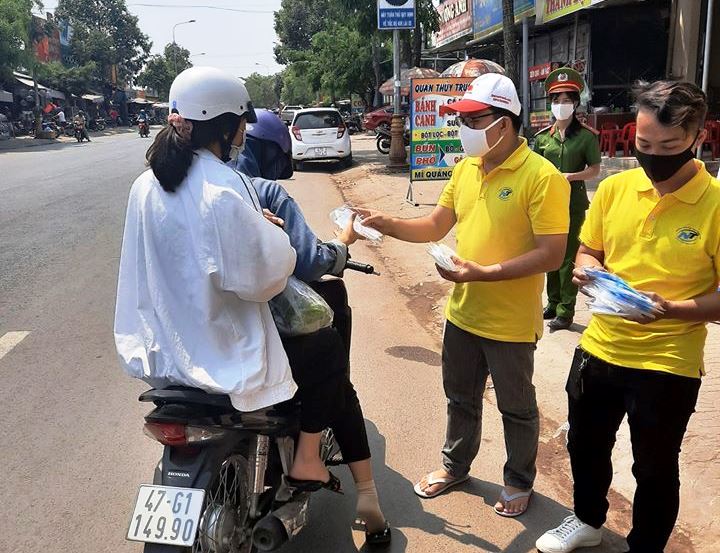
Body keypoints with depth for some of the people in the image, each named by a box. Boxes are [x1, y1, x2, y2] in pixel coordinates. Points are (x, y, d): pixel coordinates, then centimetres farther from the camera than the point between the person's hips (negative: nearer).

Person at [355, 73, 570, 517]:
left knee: (516, 408, 15)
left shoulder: (542, 177, -19)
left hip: (510, 322, -6)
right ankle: (455, 465, 45)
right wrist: (385, 224, -8)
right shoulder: (465, 168, 3)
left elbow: (552, 255, -22)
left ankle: (519, 481, 38)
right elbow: (436, 226, 7)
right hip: (462, 313, 6)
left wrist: (486, 272, -28)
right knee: (461, 397, 23)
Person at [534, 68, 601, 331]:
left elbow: (595, 169, -3)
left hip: (573, 202, -4)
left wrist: (570, 176, -16)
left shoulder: (586, 135, -5)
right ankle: (553, 303, 27)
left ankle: (566, 312, 5)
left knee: (568, 257, -2)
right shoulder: (544, 136, 6)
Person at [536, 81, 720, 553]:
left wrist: (673, 310, -29)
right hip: (599, 349, 5)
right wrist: (588, 270, -10)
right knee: (586, 446, 23)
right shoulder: (615, 187, -1)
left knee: (655, 470, 13)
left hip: (668, 364, -5)